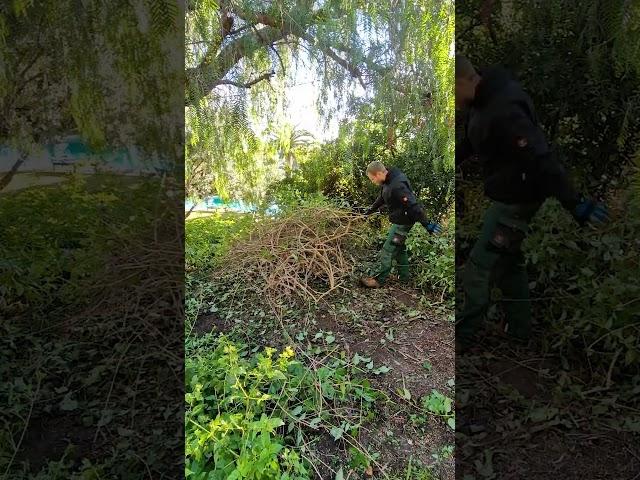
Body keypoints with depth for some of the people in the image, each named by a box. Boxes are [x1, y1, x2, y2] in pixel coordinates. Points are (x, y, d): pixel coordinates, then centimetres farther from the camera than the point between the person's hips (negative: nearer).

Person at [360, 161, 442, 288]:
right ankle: (403, 277, 33)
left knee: (388, 249, -4)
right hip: (400, 220, 10)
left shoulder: (397, 185, -30)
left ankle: (379, 280, 5)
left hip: (403, 222, -10)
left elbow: (413, 205, -31)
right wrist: (369, 212, 30)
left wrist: (427, 224, -29)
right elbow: (381, 198, 20)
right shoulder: (388, 181, 3)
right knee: (399, 248, 20)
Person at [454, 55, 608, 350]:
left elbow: (540, 159, -30)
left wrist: (575, 203, -29)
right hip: (508, 195, 10)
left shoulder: (503, 110, -28)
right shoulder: (483, 100, 4)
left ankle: (464, 334, 16)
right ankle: (519, 331, 33)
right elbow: (472, 142, 22)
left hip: (516, 199, -10)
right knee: (508, 262, 19)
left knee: (479, 267, -1)